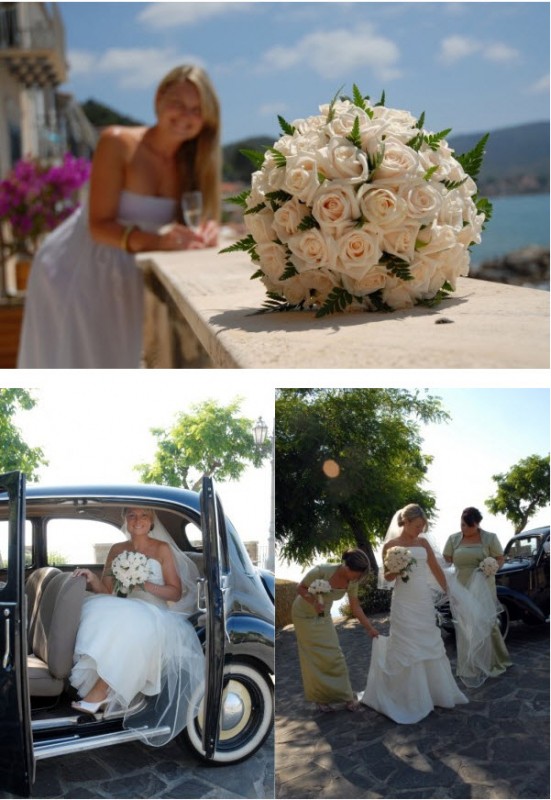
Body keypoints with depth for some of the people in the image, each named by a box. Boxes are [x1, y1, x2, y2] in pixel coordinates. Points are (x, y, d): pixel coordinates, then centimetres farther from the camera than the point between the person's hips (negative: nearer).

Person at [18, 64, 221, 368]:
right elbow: (99, 225, -23)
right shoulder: (118, 142, -18)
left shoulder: (190, 161, -2)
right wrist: (151, 240, -41)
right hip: (77, 272, -5)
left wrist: (205, 231, -29)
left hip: (127, 281, 5)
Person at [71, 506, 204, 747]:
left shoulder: (162, 549, 5)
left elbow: (176, 593, 3)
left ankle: (97, 693, -31)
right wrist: (93, 579, -10)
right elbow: (107, 591, 11)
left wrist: (146, 585, -12)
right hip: (124, 611, 3)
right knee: (98, 610, -31)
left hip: (155, 615, -3)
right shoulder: (117, 550, 16)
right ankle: (110, 693, -35)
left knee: (130, 626, -37)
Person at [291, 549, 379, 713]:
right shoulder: (322, 571, -33)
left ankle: (345, 696, 13)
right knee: (315, 659, 0)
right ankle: (321, 699, 16)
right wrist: (314, 602, -36)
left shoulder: (352, 581, -16)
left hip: (324, 618, 4)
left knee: (334, 655, 1)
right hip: (304, 616, -4)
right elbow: (301, 588, -20)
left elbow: (356, 607, -3)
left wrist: (370, 628, -1)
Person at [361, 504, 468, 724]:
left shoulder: (423, 542, 6)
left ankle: (437, 692, 24)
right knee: (406, 650, -1)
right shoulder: (390, 545, -5)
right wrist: (397, 571, -22)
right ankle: (408, 700, 8)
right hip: (404, 604, -4)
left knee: (430, 646, 11)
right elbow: (387, 578, -2)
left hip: (425, 602, 4)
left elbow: (436, 569, 12)